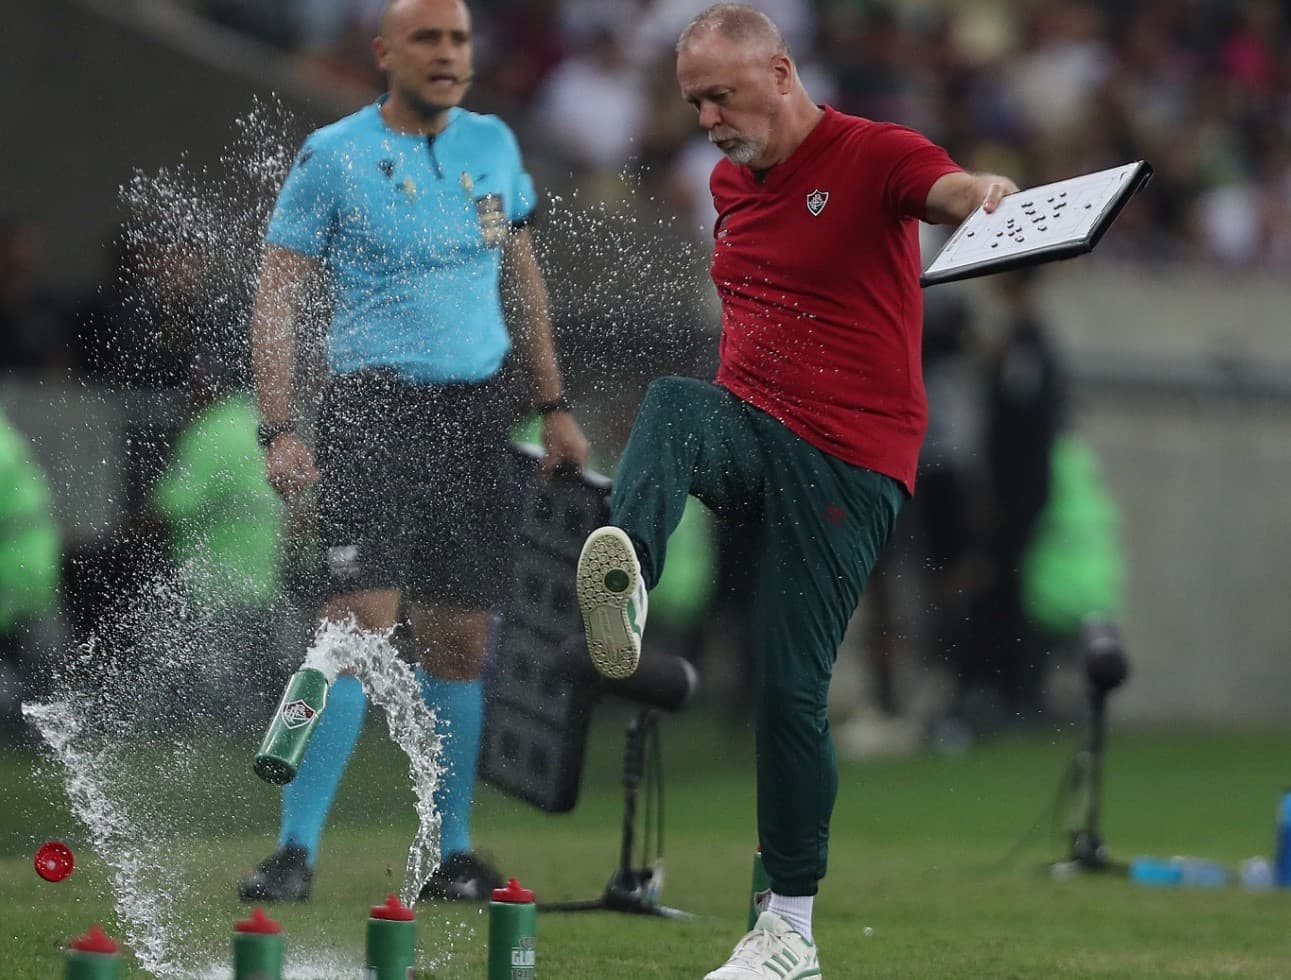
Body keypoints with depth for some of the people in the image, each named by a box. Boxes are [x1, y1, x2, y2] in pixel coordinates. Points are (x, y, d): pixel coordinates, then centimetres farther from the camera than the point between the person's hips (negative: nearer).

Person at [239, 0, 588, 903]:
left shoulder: (492, 144, 11)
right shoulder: (333, 156, -3)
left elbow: (523, 279, 22)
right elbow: (278, 296, -4)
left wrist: (554, 407, 19)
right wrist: (280, 431, -13)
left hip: (474, 413, 5)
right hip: (371, 408, -4)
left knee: (459, 641, 6)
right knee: (360, 623, -15)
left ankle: (452, 853, 16)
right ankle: (297, 850, -11)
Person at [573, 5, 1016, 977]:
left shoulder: (872, 156, -7)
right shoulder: (731, 180, 16)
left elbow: (951, 189, -30)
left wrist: (990, 193, -52)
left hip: (847, 463, -6)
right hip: (751, 425, 6)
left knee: (791, 691, -8)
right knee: (671, 406, -31)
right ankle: (623, 589, -61)